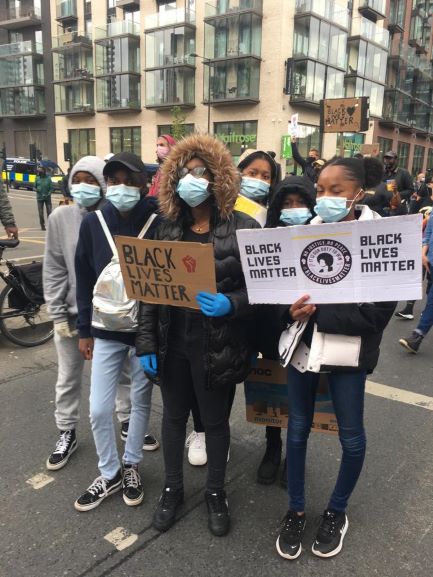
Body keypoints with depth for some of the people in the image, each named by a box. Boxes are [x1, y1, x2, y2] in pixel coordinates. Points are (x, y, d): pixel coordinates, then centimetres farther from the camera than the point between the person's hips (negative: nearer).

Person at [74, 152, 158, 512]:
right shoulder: (93, 223, -4)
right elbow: (84, 279, 4)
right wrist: (85, 330, 5)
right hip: (106, 331, 2)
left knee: (141, 402, 14)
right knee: (99, 409, 6)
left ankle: (131, 465, 38)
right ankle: (110, 474, 30)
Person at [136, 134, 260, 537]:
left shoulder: (242, 228, -9)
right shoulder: (167, 228, 3)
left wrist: (230, 304, -27)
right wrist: (146, 342, -1)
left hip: (218, 345, -3)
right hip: (172, 342, 4)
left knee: (215, 420, 15)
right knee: (173, 415, 19)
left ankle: (215, 491, 40)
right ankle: (172, 487, 43)